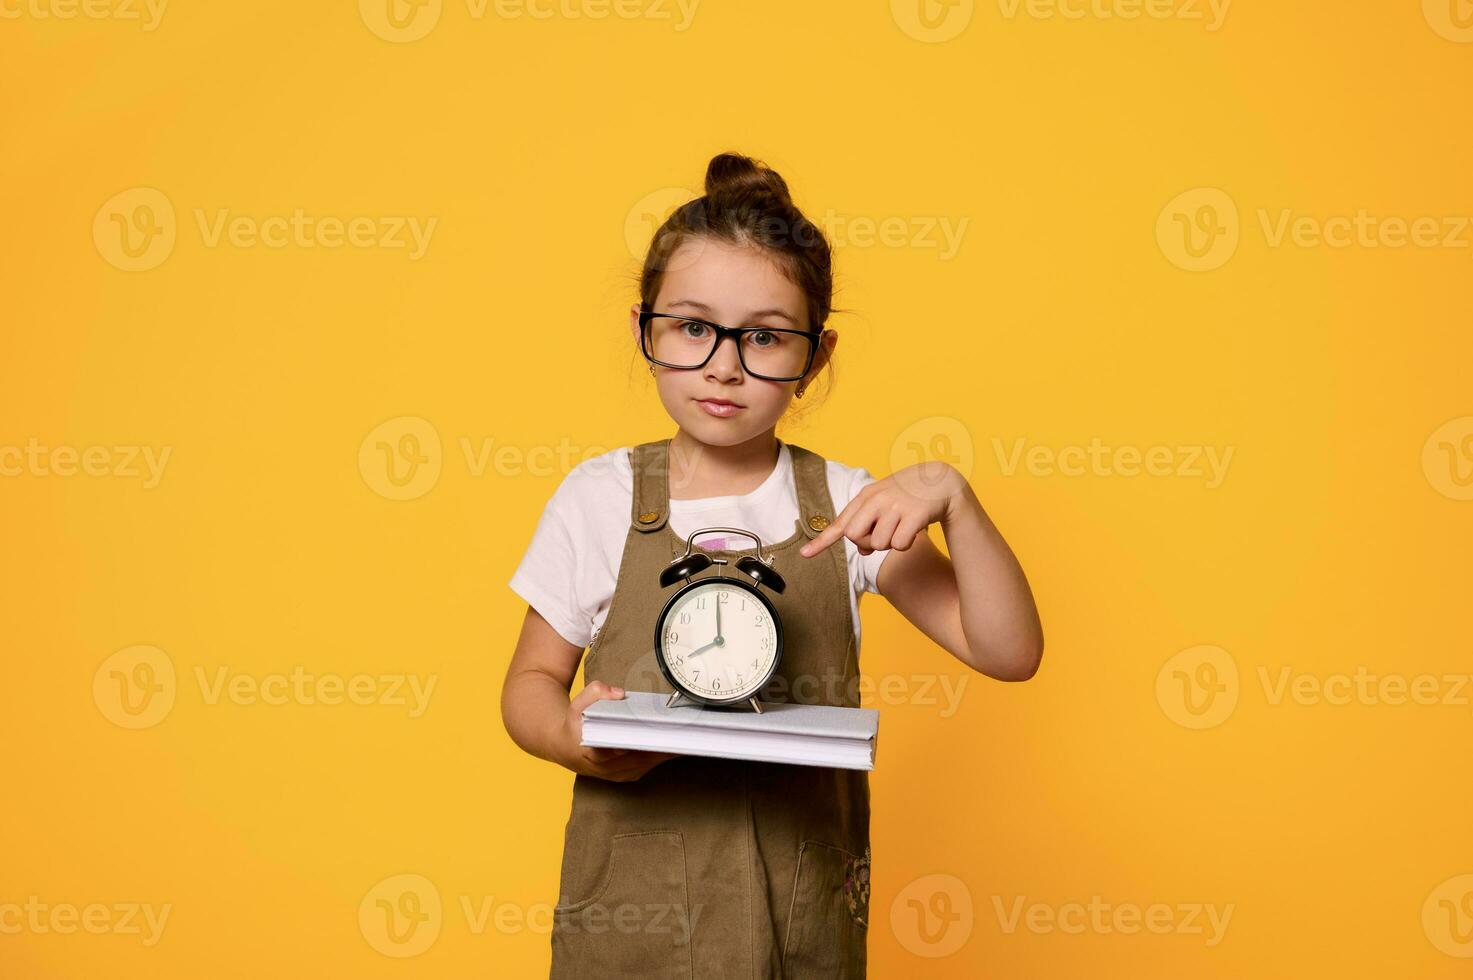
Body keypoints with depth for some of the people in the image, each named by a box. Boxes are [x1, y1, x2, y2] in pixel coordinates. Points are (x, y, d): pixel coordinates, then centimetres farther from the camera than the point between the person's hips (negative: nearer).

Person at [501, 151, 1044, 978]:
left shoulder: (845, 506, -2)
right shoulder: (599, 499, -5)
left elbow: (1009, 652, -5)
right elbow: (532, 679, 4)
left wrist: (952, 497, -18)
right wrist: (573, 739, -19)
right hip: (633, 901, -1)